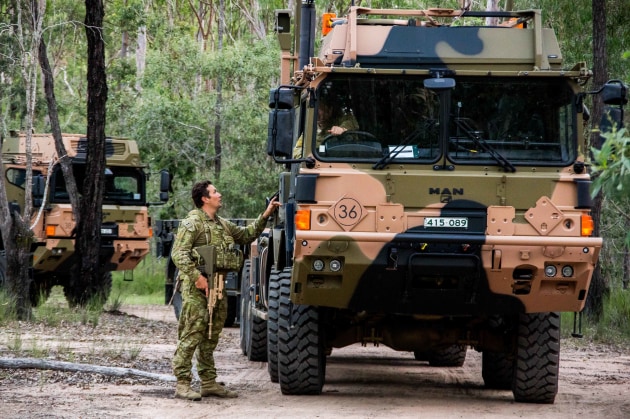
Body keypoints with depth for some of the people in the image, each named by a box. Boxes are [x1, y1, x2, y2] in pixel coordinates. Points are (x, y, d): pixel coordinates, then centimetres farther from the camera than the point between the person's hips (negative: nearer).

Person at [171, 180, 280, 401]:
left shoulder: (222, 225, 19)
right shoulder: (192, 223, -7)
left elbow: (246, 235, 28)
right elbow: (178, 254, -15)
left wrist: (265, 215, 19)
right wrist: (197, 276, -23)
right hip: (197, 286, -9)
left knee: (211, 337, 12)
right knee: (191, 335, -10)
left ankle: (209, 383, 18)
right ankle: (182, 384, -10)